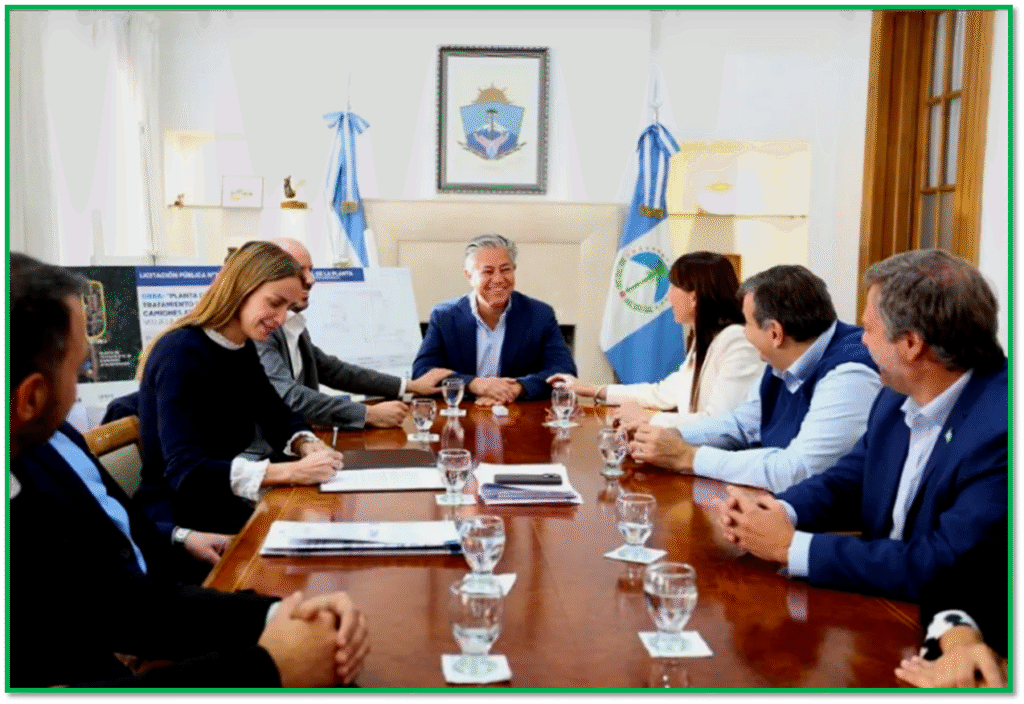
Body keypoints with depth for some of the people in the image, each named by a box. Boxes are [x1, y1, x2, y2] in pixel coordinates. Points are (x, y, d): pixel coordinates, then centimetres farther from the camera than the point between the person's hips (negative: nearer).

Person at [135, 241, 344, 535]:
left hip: (223, 504, 8)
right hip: (176, 519, -8)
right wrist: (293, 471, -33)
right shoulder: (181, 353, -19)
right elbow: (186, 471, -28)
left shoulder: (242, 350, 5)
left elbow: (278, 418, 17)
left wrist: (308, 447, -7)